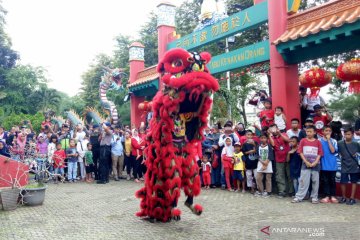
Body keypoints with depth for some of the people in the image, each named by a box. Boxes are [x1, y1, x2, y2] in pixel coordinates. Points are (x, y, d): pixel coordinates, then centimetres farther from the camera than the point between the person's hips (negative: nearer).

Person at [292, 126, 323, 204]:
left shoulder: (318, 142, 2)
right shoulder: (303, 141, 1)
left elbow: (319, 154, 1)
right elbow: (300, 152, -2)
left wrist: (315, 163, -12)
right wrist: (306, 162, -10)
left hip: (315, 165, 1)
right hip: (305, 164, -1)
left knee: (315, 181, 8)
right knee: (303, 181, -1)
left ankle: (314, 197, 19)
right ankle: (299, 197, 2)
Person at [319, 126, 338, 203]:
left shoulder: (334, 141, 2)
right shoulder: (319, 141, -1)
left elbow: (333, 151, -13)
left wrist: (328, 140, -11)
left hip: (332, 165, 1)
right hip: (324, 165, -1)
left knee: (332, 181, 8)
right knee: (325, 181, 5)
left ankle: (332, 196, 17)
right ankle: (327, 196, 12)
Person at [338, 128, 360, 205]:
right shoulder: (340, 144, -7)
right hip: (344, 167, 0)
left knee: (353, 182, 9)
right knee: (343, 182, 6)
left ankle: (352, 198, 18)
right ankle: (343, 197, 23)